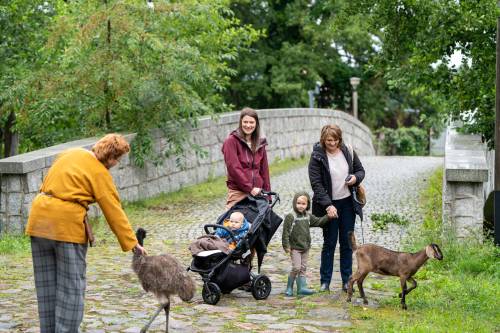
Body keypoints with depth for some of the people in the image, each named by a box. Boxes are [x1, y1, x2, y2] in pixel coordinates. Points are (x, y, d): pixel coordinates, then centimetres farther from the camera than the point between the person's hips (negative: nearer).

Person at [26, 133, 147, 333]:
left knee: (46, 282, 13)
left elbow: (54, 184, 14)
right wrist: (132, 242, -2)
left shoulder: (71, 154, 13)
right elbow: (114, 212, -7)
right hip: (66, 222, -7)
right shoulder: (100, 173, -6)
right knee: (71, 284, 3)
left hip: (39, 217, 7)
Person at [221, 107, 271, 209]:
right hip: (238, 193, -5)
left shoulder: (260, 144, 16)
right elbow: (233, 167, -9)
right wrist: (249, 188, -11)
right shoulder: (231, 141, -1)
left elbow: (264, 170, 17)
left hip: (257, 192, 5)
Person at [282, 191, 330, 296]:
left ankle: (302, 287, 13)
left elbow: (318, 221, 19)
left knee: (303, 268, 9)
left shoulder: (308, 217, 7)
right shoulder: (290, 217, -13)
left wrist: (328, 217, 6)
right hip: (295, 247, -6)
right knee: (296, 267, -9)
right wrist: (286, 246, -17)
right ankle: (289, 287, 5)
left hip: (305, 247, 7)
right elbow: (286, 232, -14)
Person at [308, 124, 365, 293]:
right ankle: (325, 281, 9)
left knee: (347, 242, 7)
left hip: (347, 203, 3)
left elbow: (360, 170, 14)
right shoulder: (317, 157, -10)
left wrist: (356, 178, -10)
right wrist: (328, 205, -22)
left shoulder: (348, 152, 1)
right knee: (329, 243, 0)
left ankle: (347, 280, 15)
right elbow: (316, 184, -14)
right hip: (328, 204, -3)